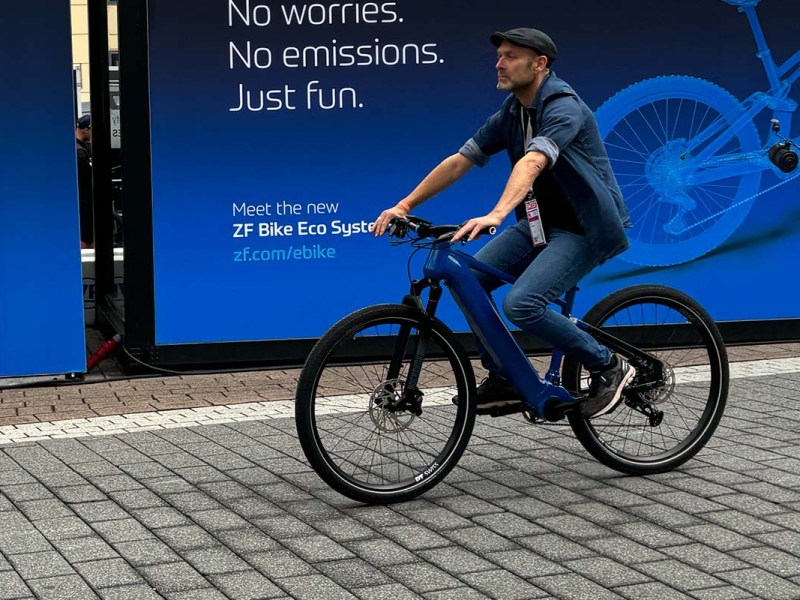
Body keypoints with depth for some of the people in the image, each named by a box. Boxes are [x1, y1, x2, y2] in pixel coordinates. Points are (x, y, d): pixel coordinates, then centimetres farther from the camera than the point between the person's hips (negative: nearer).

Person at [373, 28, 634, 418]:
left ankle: (607, 366, -5)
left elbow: (532, 162, -38)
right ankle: (504, 380, 9)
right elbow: (459, 161, 6)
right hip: (542, 223, 8)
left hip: (585, 228, -8)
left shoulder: (563, 107, -21)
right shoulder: (509, 114, 5)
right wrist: (405, 205, 0)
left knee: (521, 304, -25)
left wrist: (495, 215, -52)